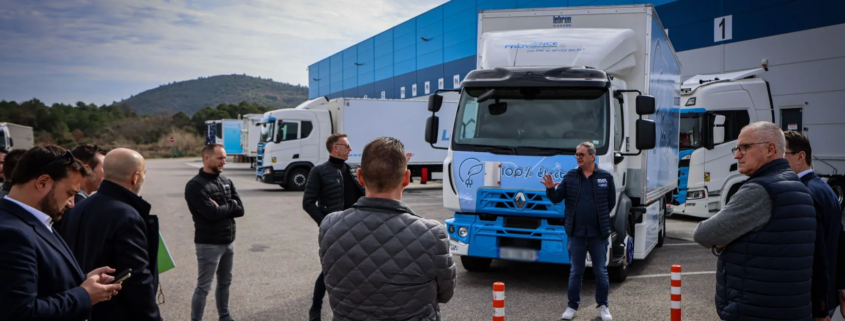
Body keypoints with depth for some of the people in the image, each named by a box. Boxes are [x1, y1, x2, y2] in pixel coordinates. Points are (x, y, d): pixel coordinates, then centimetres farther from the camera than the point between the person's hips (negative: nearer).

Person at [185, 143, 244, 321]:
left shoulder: (227, 182, 8)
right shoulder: (195, 186, -14)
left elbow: (240, 209, 0)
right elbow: (212, 213, -23)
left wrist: (221, 207, -15)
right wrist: (229, 206, -7)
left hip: (228, 242, 7)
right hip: (209, 244, -7)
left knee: (225, 283, 19)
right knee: (203, 287, 1)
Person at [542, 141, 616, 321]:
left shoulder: (606, 177, -1)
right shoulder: (570, 176, 2)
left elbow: (611, 202, 6)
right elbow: (556, 199, -1)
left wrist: (599, 218, 6)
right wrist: (551, 189, -21)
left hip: (598, 233, -1)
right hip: (576, 233, 1)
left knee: (601, 272, 9)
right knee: (575, 272, 9)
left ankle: (603, 306, 23)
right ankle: (572, 306, 19)